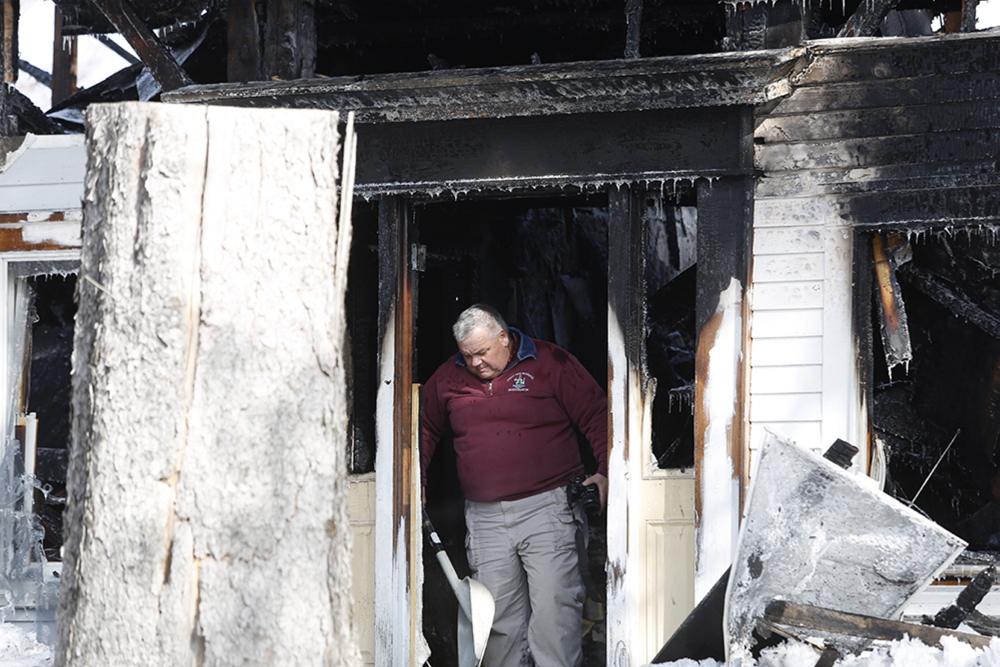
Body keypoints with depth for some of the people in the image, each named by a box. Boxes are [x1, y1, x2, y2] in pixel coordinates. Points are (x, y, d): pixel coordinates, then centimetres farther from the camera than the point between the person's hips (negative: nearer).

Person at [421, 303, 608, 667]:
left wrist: (605, 473, -8)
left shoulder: (550, 363, -2)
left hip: (547, 511, -4)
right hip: (485, 519, 4)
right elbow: (424, 430, 25)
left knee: (554, 607, -10)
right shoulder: (448, 377, 10)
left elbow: (597, 416, 1)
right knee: (498, 618, 4)